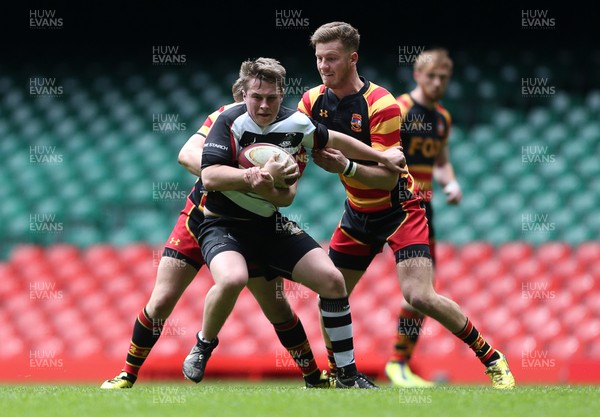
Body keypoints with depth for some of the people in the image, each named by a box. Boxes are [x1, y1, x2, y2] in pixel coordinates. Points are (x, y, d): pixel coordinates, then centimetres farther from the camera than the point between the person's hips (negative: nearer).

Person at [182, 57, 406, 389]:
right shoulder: (230, 122, -17)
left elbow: (334, 140, 18)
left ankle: (348, 376, 9)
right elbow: (209, 176, -26)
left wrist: (382, 156, 23)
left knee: (332, 280, -4)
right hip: (224, 225, -6)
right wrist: (262, 175, -32)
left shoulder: (295, 123, -2)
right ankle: (203, 345, -7)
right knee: (233, 278, -37)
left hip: (270, 225, 6)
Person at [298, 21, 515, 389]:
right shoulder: (313, 101, -4)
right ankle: (336, 372, 25)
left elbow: (388, 176, -25)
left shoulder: (381, 104, -23)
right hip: (358, 213, 6)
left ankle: (493, 359, -6)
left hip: (398, 208, -6)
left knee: (420, 296, -19)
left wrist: (344, 166, -40)